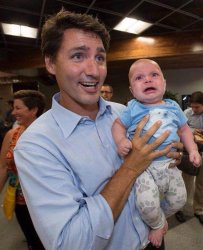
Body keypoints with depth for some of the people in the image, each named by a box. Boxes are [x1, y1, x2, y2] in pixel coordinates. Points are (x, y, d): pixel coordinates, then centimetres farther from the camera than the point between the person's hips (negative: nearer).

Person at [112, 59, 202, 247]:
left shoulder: (173, 106, 5)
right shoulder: (132, 108, -6)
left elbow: (184, 129, 15)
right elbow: (118, 125, 0)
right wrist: (121, 141, -20)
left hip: (170, 164, 5)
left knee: (179, 200, 14)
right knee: (147, 203, -20)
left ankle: (160, 216, 46)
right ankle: (158, 224, 18)